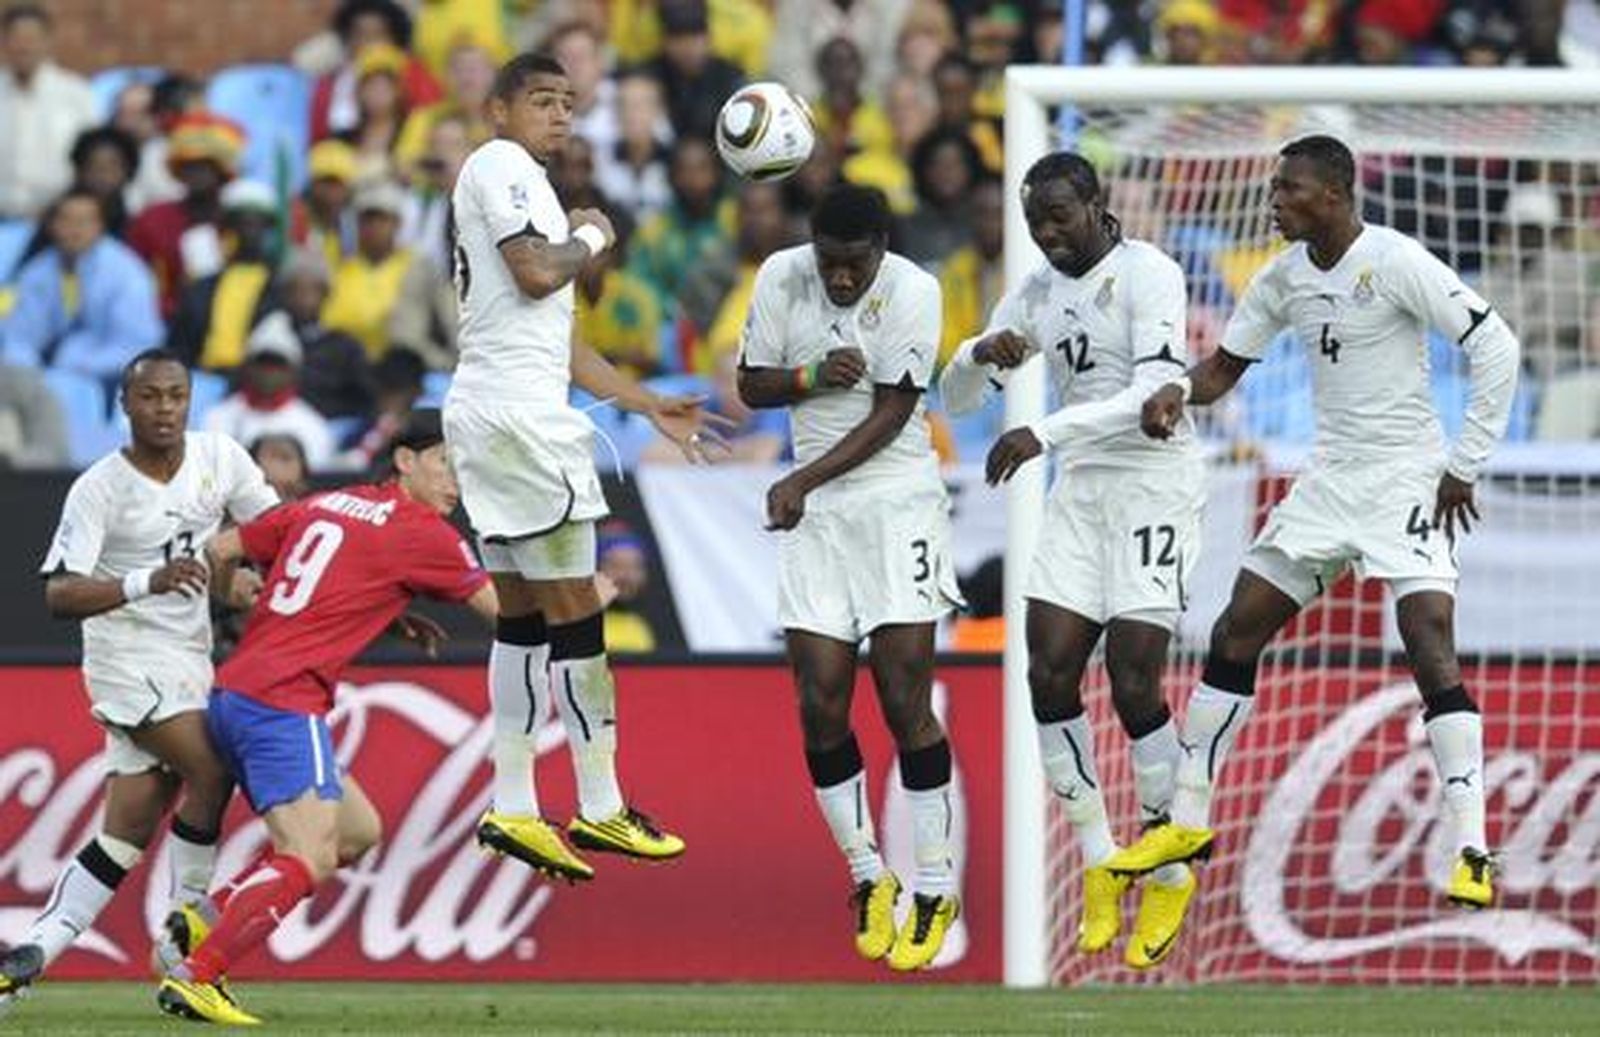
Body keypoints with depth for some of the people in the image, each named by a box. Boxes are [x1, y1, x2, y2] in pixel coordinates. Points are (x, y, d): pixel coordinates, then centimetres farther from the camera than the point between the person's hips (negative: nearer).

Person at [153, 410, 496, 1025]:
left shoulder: (326, 504, 17)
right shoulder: (421, 532, -2)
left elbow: (219, 550, 22)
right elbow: (501, 607, 6)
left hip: (232, 692, 9)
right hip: (285, 703, -9)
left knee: (358, 831, 17)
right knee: (308, 860, -17)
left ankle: (209, 919, 7)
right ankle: (193, 977, -25)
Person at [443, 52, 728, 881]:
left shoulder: (521, 183, 23)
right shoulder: (501, 166, -6)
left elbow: (554, 339, 25)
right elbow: (535, 273, -21)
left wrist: (647, 406, 23)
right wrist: (591, 240, -1)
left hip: (487, 411, 10)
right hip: (521, 415, -10)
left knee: (523, 615, 11)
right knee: (573, 611, -5)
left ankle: (512, 807, 10)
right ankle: (601, 809, -2)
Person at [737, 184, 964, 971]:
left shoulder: (912, 291, -12)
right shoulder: (781, 278, -1)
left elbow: (891, 414, -15)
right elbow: (752, 386, 6)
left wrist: (802, 481, -22)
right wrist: (813, 377, -15)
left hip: (897, 501, -4)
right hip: (813, 515, 4)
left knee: (905, 699, -8)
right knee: (820, 705, -2)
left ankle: (935, 889, 2)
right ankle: (868, 878, 14)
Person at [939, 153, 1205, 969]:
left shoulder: (1147, 276, -12)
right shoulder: (1038, 291, 9)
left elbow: (1155, 393, -25)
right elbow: (955, 398, 13)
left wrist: (1046, 434, -32)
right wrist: (982, 354, -11)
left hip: (1153, 486, -7)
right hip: (1079, 491, 7)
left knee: (1132, 683, -11)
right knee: (1048, 675, -4)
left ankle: (1170, 873, 4)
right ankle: (1098, 862, 9)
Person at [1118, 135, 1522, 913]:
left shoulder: (1395, 263, -16)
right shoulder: (1284, 278, 5)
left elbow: (1495, 346, -16)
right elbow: (1226, 365, 15)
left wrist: (1466, 463, -14)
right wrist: (1177, 392, -9)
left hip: (1408, 478, -7)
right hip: (1330, 481, 7)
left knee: (1430, 647, -19)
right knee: (1236, 634, 5)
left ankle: (1471, 852, -19)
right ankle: (1188, 821, 16)